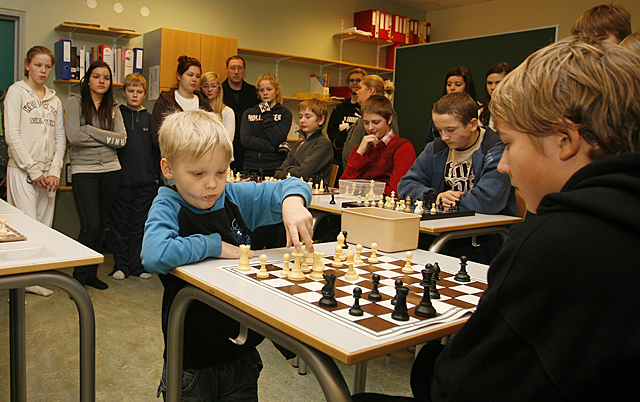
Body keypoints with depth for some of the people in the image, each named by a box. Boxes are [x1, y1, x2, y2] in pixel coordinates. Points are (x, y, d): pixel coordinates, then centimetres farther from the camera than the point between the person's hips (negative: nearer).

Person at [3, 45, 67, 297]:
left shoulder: (54, 100, 15)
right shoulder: (17, 92, 0)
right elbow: (12, 135, -7)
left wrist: (54, 171, 0)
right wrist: (33, 170, -11)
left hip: (48, 173, 5)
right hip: (22, 171, -5)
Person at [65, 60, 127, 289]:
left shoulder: (113, 108, 11)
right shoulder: (75, 102, 0)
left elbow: (122, 139, -2)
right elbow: (73, 137, -13)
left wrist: (90, 130, -10)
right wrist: (107, 138, -7)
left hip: (110, 170, 4)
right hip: (83, 170, -4)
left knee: (101, 225, 9)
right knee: (90, 226, -10)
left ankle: (92, 273, 21)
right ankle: (79, 276, 5)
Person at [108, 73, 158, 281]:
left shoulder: (150, 119, 10)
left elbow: (157, 150, 13)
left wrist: (156, 175, 6)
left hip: (146, 182, 2)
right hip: (120, 181, -2)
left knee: (140, 225, 8)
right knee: (120, 225, 4)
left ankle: (138, 264, 18)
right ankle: (121, 265, 15)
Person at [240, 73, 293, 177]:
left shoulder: (285, 113, 4)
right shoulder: (249, 113, 12)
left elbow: (277, 139, -10)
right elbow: (244, 139, -4)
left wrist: (267, 114, -7)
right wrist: (275, 148, -10)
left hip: (275, 169, -2)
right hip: (251, 168, 2)